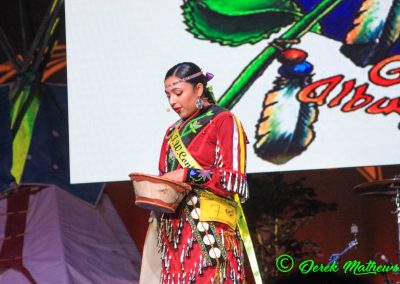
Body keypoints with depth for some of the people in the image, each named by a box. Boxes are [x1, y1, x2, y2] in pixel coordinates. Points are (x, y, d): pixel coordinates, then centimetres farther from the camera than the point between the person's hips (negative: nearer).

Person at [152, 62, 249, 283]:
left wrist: (189, 175, -15)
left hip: (209, 231, -6)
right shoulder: (173, 131, 20)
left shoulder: (223, 121, -1)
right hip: (173, 230, 6)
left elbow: (235, 180, -9)